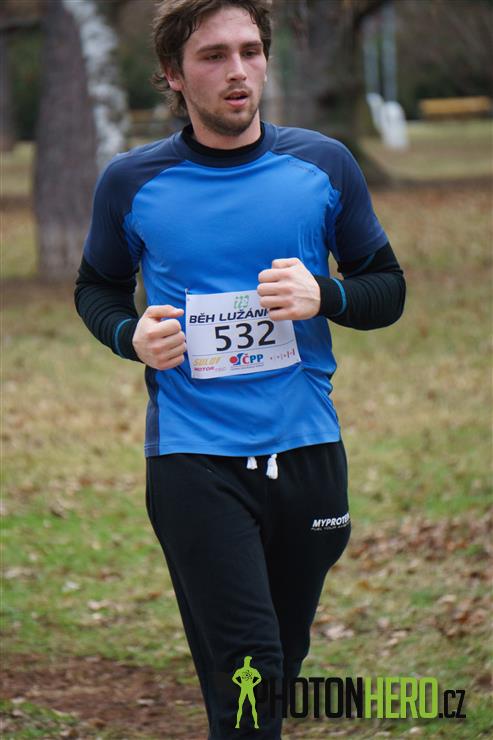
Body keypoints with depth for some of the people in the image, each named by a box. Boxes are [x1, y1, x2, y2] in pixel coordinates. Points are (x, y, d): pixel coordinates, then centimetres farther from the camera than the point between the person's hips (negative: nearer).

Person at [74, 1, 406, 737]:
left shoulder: (323, 166, 3)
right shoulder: (132, 182, 1)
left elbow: (387, 288, 11)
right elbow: (97, 287, 17)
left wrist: (323, 297, -11)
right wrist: (131, 336, -6)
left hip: (307, 453, 3)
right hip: (193, 461, -3)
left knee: (282, 668, 14)